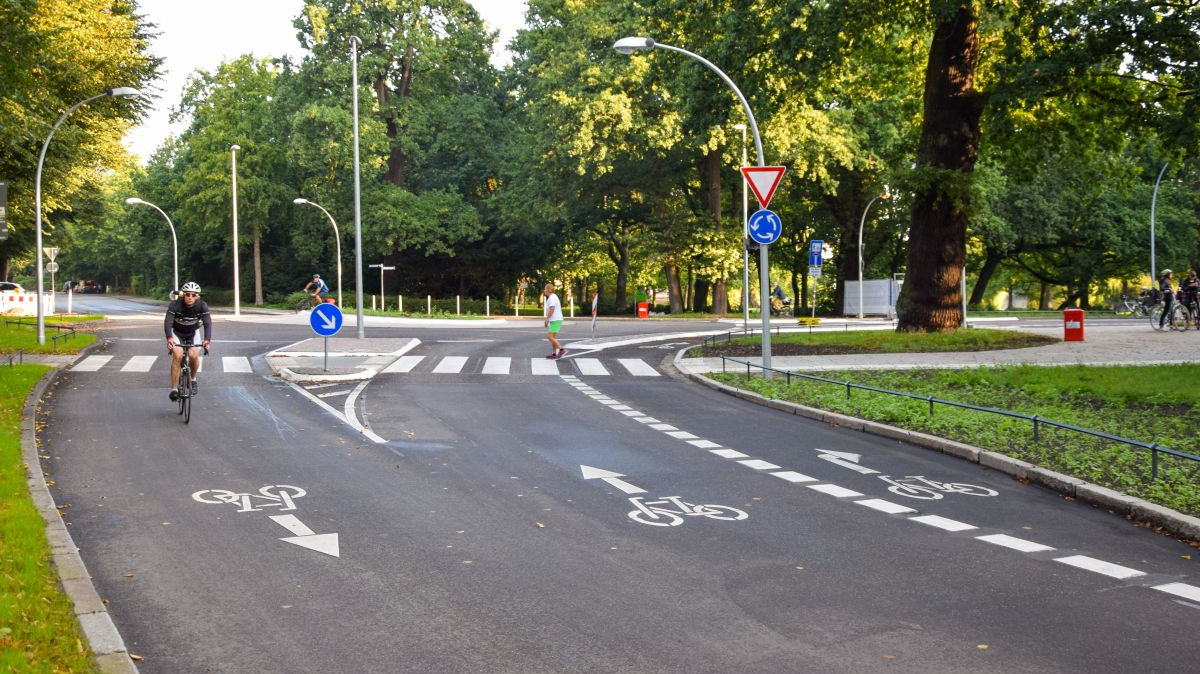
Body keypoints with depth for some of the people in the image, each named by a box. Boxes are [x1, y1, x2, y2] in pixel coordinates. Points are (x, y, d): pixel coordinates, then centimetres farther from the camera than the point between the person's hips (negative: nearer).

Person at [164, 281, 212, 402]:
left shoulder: (202, 305, -23)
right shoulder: (175, 305, -27)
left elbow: (208, 323, -31)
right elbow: (168, 322, -35)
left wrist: (207, 339, -49)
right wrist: (169, 338, -54)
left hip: (192, 333, 2)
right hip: (176, 333, -1)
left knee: (193, 355, -22)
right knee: (178, 355, -25)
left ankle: (193, 379, 9)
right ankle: (174, 389, -19)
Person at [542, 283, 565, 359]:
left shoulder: (551, 298, -15)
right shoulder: (554, 297, 17)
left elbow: (552, 309, -22)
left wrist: (547, 319, -16)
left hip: (555, 320, -10)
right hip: (556, 320, 10)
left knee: (550, 336, -12)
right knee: (553, 337, 11)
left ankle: (561, 350, -14)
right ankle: (554, 354, 11)